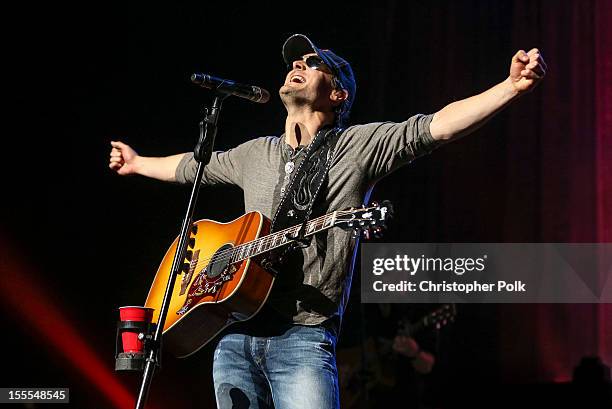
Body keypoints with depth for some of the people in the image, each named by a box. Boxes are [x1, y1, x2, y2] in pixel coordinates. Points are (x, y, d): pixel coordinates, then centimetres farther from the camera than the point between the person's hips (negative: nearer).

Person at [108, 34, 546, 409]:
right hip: (234, 337, 5)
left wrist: (513, 87, -23)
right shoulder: (256, 154, 19)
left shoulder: (358, 145, 2)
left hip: (303, 337, -5)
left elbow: (436, 126, -11)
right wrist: (138, 163, 52)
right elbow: (194, 166, 38)